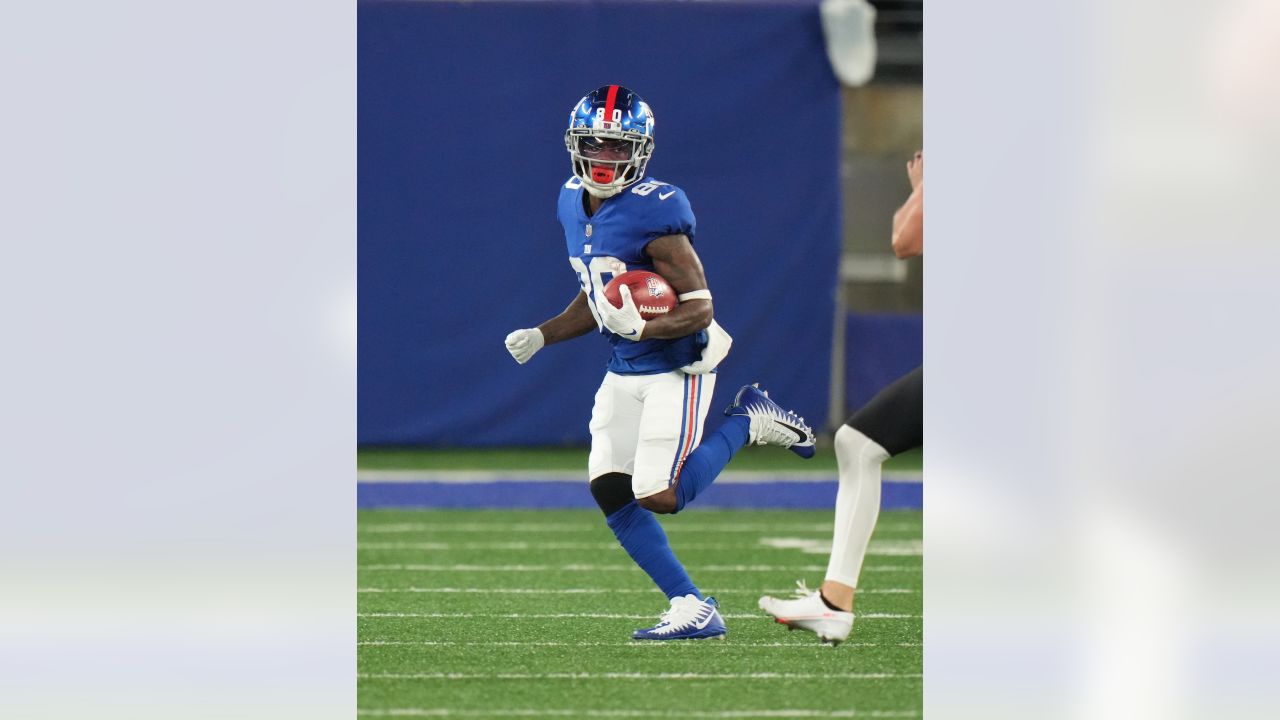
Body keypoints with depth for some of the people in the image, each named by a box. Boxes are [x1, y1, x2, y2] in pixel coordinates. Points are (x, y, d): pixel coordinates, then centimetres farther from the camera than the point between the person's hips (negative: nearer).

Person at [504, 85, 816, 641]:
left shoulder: (654, 211, -21)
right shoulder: (573, 205, 5)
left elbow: (700, 308, -21)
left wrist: (639, 327, -35)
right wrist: (542, 336, 8)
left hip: (677, 369, -8)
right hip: (624, 372, 8)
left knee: (658, 496, -13)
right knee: (609, 491, -2)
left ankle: (748, 422, 10)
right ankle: (691, 609, 5)